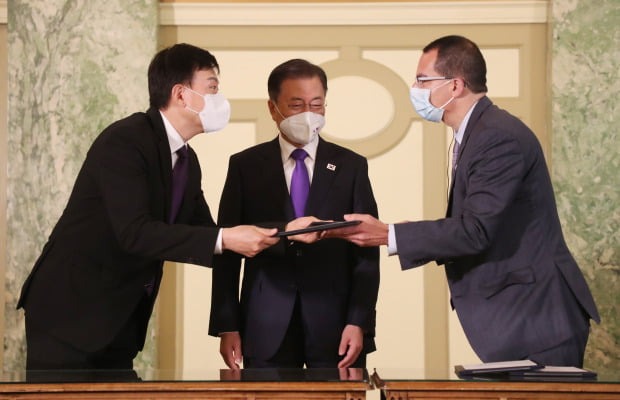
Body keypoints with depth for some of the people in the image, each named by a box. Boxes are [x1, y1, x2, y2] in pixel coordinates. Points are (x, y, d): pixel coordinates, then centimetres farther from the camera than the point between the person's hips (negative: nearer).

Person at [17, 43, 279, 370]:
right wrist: (224, 239, -30)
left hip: (120, 321, 8)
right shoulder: (123, 141, -18)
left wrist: (279, 235, -1)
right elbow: (134, 232, -28)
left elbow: (205, 237, 11)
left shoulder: (187, 161, 9)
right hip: (70, 312, -8)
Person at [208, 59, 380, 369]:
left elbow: (366, 252, 3)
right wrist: (226, 325, -1)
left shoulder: (351, 166, 7)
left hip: (334, 324, 0)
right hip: (266, 329, 0)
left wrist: (359, 323, -7)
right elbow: (227, 250, 5)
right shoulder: (245, 166, 7)